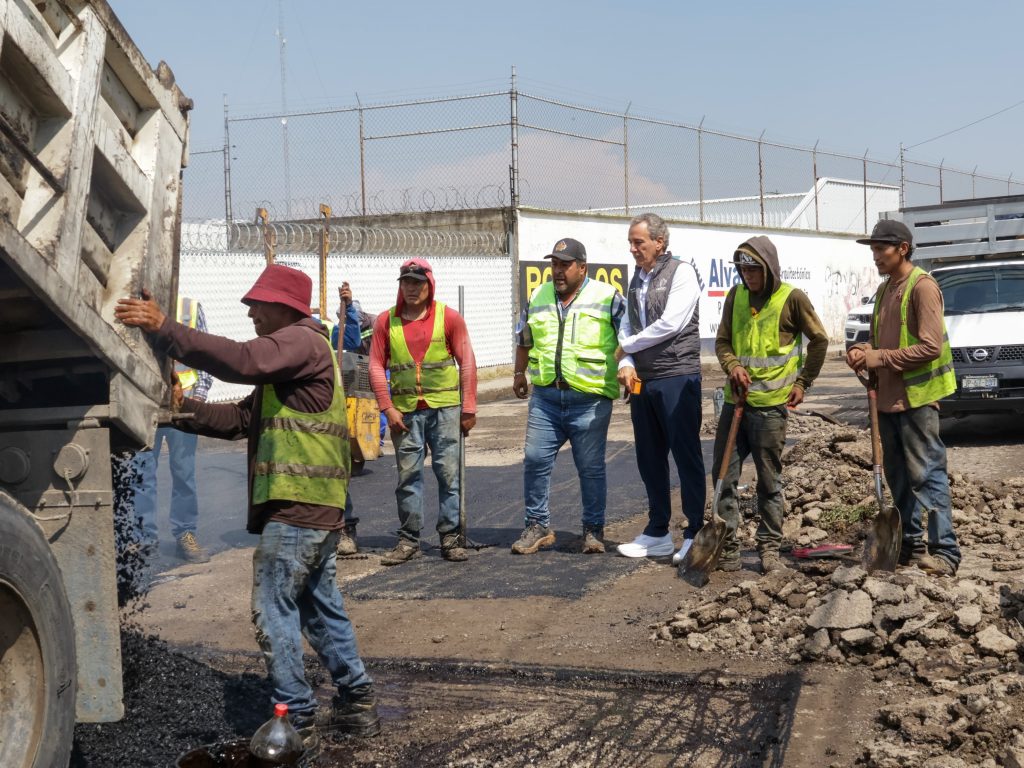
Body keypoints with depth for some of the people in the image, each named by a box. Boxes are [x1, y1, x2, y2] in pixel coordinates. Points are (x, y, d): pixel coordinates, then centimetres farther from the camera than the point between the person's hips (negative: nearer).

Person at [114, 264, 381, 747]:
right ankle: (358, 704, 23)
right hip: (319, 508, 11)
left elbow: (243, 360, -28)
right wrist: (185, 411, 3)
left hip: (296, 507, -11)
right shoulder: (292, 354, 24)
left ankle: (296, 720, 2)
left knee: (274, 611, -4)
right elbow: (243, 418, 18)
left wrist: (163, 328, -29)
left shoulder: (302, 340, -8)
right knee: (322, 607, 16)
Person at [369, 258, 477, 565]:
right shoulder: (386, 321, 4)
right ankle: (408, 540, 14)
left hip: (444, 407, -1)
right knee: (408, 475, 6)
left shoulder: (448, 317, 0)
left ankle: (450, 537, 10)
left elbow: (467, 362, 1)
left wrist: (468, 408, -2)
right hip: (405, 410, 1)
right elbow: (376, 366, 4)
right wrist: (387, 408, -4)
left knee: (449, 473, 1)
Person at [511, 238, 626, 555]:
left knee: (591, 468, 4)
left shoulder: (608, 298, -3)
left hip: (590, 401, -4)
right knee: (535, 461, 3)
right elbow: (524, 338, 25)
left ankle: (593, 530, 17)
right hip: (545, 397, 4)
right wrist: (519, 373, 27)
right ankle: (538, 526, 16)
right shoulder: (538, 298, 11)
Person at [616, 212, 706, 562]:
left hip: (677, 377, -7)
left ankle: (695, 533, 5)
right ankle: (657, 534, 20)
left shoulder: (681, 271, -7)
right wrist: (626, 363, -6)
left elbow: (670, 324, -16)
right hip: (642, 380, 7)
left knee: (686, 455, -2)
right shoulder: (637, 279, 15)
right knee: (650, 458, 11)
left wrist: (626, 346, -6)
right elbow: (627, 327, 14)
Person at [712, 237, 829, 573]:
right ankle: (727, 547, 13)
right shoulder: (736, 295, 7)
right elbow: (722, 340, 12)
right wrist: (732, 365, -8)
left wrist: (803, 382, 1)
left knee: (769, 481, 5)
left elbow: (819, 340, 3)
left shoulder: (792, 298, -5)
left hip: (770, 404, -4)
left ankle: (769, 546, 16)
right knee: (723, 476, 4)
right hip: (735, 400, 4)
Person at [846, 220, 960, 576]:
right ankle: (909, 545, 22)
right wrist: (864, 351, 2)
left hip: (916, 397, -9)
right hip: (887, 398, 9)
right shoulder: (885, 290, 16)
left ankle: (945, 550, -3)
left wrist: (879, 358, -16)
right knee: (897, 476, 13)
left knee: (927, 474, -7)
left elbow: (930, 347, -19)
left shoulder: (922, 286, -11)